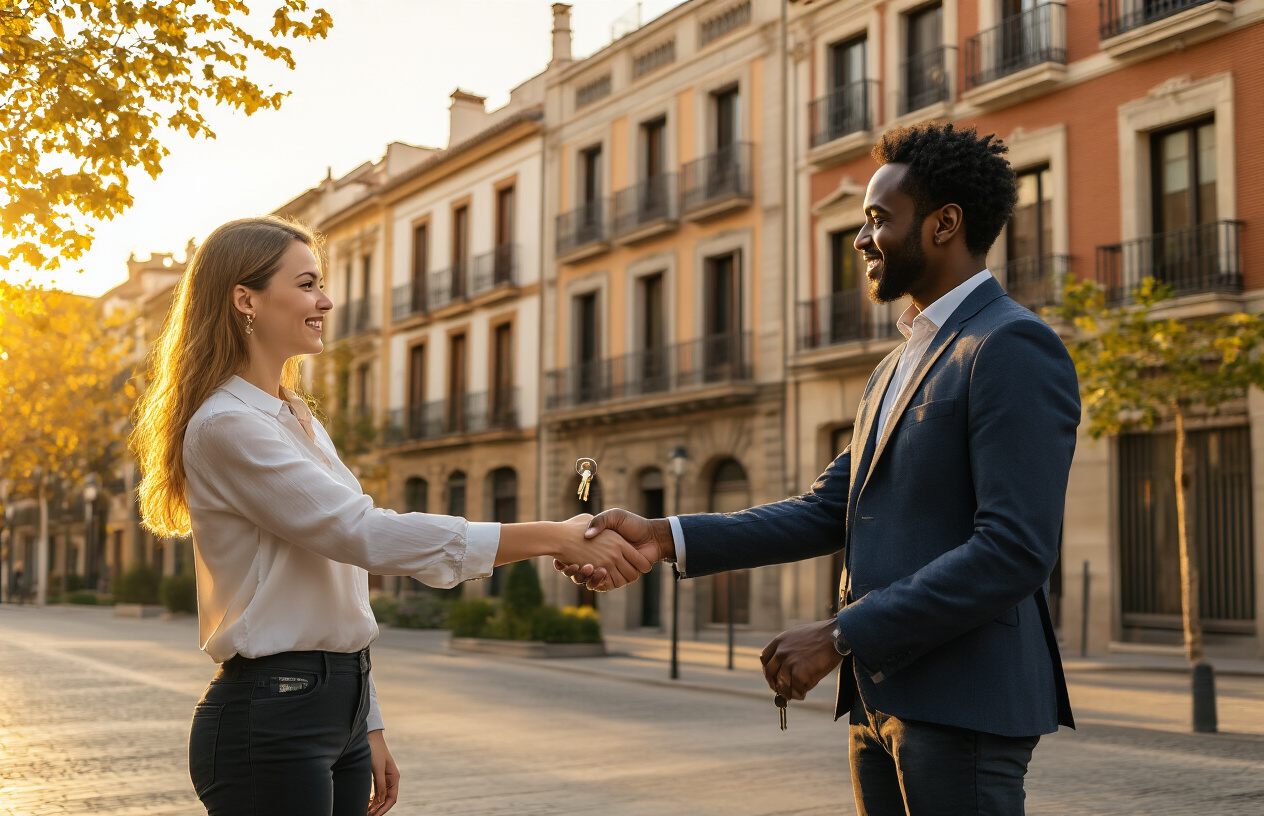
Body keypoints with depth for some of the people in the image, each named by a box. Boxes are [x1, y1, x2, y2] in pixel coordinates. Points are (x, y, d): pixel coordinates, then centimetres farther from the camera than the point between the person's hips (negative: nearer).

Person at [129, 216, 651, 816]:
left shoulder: (300, 423, 16)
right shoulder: (225, 427, -14)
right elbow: (368, 535, -22)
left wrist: (366, 727, 16)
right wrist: (557, 537, -24)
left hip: (339, 712, 8)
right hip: (269, 720, -8)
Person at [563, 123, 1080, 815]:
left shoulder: (1014, 348, -12)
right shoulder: (896, 368, 18)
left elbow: (1014, 552, -21)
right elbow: (824, 515, 13)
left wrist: (839, 637, -19)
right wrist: (668, 538, 1)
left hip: (962, 702, -9)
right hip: (880, 702, 9)